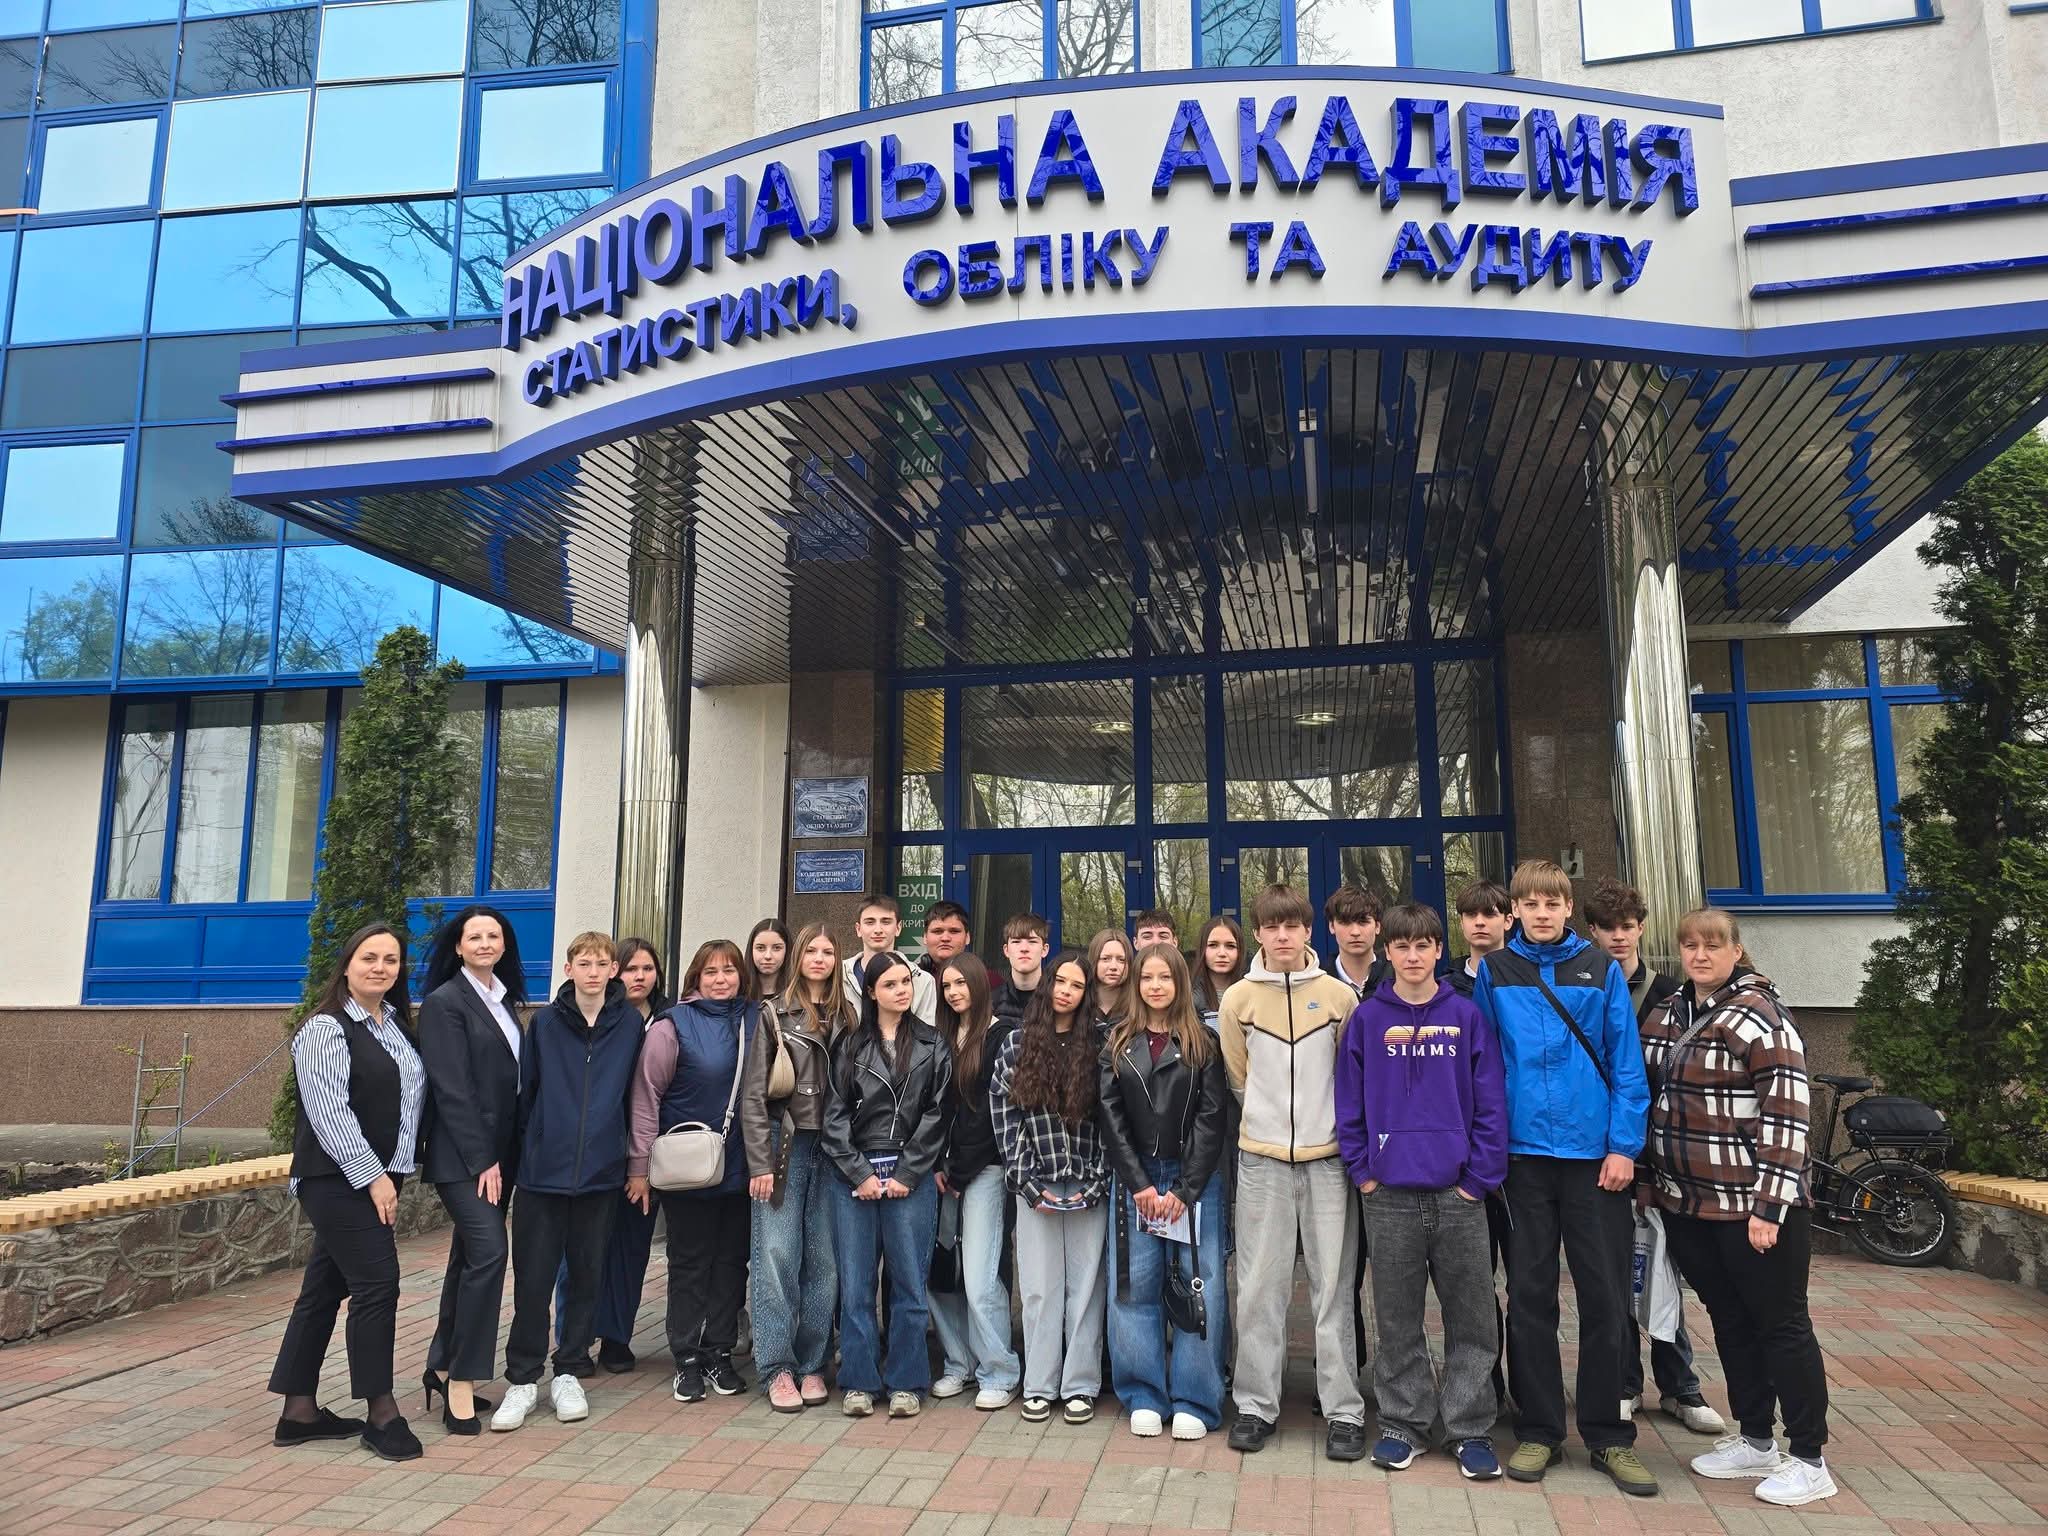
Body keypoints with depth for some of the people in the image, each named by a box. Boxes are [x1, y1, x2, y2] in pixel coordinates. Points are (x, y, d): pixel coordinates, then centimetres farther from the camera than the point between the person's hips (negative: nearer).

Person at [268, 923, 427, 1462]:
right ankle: (381, 1412, 1)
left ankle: (299, 1410, 20)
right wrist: (372, 1176, -19)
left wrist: (390, 1172, 12)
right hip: (337, 1180, -8)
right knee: (376, 1283, -9)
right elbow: (329, 1112, -17)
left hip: (375, 1179, 8)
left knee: (325, 1289, 13)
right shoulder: (325, 1028, -11)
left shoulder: (397, 1026, 13)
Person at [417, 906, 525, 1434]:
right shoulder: (444, 1002, -8)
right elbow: (452, 1088, -13)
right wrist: (480, 1159, -16)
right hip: (462, 1155, -7)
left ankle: (443, 1369, 23)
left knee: (470, 1257, 12)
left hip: (498, 1151, 7)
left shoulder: (505, 1000, 13)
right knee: (489, 1252, -17)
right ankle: (462, 1381, -9)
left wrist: (502, 1156, 8)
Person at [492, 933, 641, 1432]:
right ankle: (522, 1379, 16)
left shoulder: (630, 1024, 1)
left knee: (587, 1274, 10)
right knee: (532, 1277, 2)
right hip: (544, 1168, 0)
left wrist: (633, 1157, 8)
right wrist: (529, 1144, 7)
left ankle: (569, 1373, 24)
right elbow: (526, 1088, 6)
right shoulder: (545, 1022, 0)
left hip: (601, 1171, 1)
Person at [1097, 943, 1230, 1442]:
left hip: (1193, 1180, -2)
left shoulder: (1203, 1045, 0)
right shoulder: (1118, 1044, 6)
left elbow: (1210, 1120, -5)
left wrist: (1184, 1191, -11)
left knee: (1199, 1288, -1)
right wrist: (1140, 1184, -8)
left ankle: (1193, 1402, 11)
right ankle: (1144, 1397, 16)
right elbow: (1110, 1118, 1)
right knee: (1133, 1288, 3)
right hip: (1133, 1180, 2)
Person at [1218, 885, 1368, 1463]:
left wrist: (1326, 1123, 7)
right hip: (1262, 1158, 1)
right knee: (1260, 1285, 5)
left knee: (1333, 1286, 3)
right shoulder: (1239, 998, 1)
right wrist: (1272, 1121, 10)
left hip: (1327, 1157, 0)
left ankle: (1344, 1409, 13)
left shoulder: (1339, 996, 0)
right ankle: (1257, 1404, 16)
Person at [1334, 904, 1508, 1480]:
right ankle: (1403, 1422, 23)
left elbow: (1490, 1103, -1)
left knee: (1471, 1319, 7)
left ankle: (1470, 1428, 21)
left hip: (1459, 1193, 0)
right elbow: (1350, 1102, 4)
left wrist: (1480, 1176, -6)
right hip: (1389, 1195, 0)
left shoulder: (1467, 1016, 0)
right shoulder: (1367, 1018, 2)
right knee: (1397, 1321, 10)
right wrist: (1363, 1170, -3)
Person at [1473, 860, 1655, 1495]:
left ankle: (1608, 1434, 20)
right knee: (1530, 1299, 8)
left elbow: (1626, 1063, 1)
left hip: (1594, 1154, 0)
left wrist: (1624, 1145, -6)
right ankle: (1539, 1431, 19)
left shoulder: (1602, 971, 2)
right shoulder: (1493, 973, 3)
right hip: (1524, 1154, 0)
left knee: (1605, 1300, 6)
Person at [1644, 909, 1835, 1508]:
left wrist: (1770, 1204, -20)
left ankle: (1809, 1460, 16)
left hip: (1752, 1205, -7)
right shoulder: (1665, 1016, 9)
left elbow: (1787, 1114, -17)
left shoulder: (1758, 1015, -13)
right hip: (1688, 1205, 7)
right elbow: (1650, 1100, 16)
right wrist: (1647, 1183, 14)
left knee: (1781, 1325, 4)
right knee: (1730, 1322, 16)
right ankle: (1754, 1442, 30)